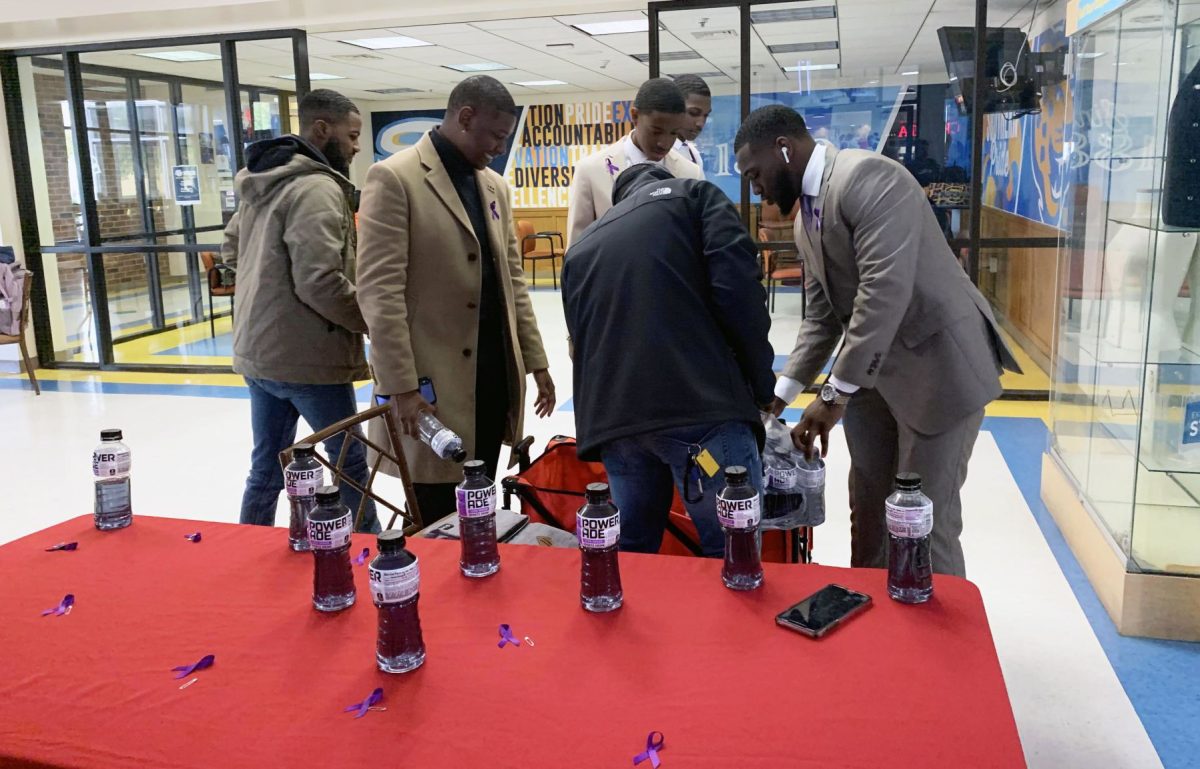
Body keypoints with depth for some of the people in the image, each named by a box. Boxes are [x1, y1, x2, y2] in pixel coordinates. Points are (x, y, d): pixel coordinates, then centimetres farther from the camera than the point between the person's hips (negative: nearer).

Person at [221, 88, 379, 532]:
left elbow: (231, 250, 24)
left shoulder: (260, 183, 12)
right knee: (350, 464, 5)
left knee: (266, 468, 16)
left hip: (258, 353, 9)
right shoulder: (317, 188, -17)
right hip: (308, 358, -9)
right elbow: (321, 283, -24)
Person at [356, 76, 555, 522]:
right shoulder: (395, 178, -10)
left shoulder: (494, 185, 14)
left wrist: (535, 361, 13)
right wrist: (401, 386, -18)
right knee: (437, 521, 3)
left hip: (496, 370, 7)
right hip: (435, 379, -7)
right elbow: (379, 290, -15)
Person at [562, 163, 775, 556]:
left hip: (614, 419, 5)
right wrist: (761, 383, 9)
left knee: (632, 555, 15)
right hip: (699, 408, -5)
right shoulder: (696, 196, 16)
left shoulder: (581, 247, 30)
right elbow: (736, 288, -1)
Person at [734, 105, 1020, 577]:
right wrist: (782, 392, 8)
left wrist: (835, 394, -25)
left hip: (937, 363, -9)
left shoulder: (868, 177, -18)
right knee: (868, 511, 16)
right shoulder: (806, 218, 11)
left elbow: (886, 289, -27)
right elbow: (822, 315, 16)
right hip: (872, 370, 9)